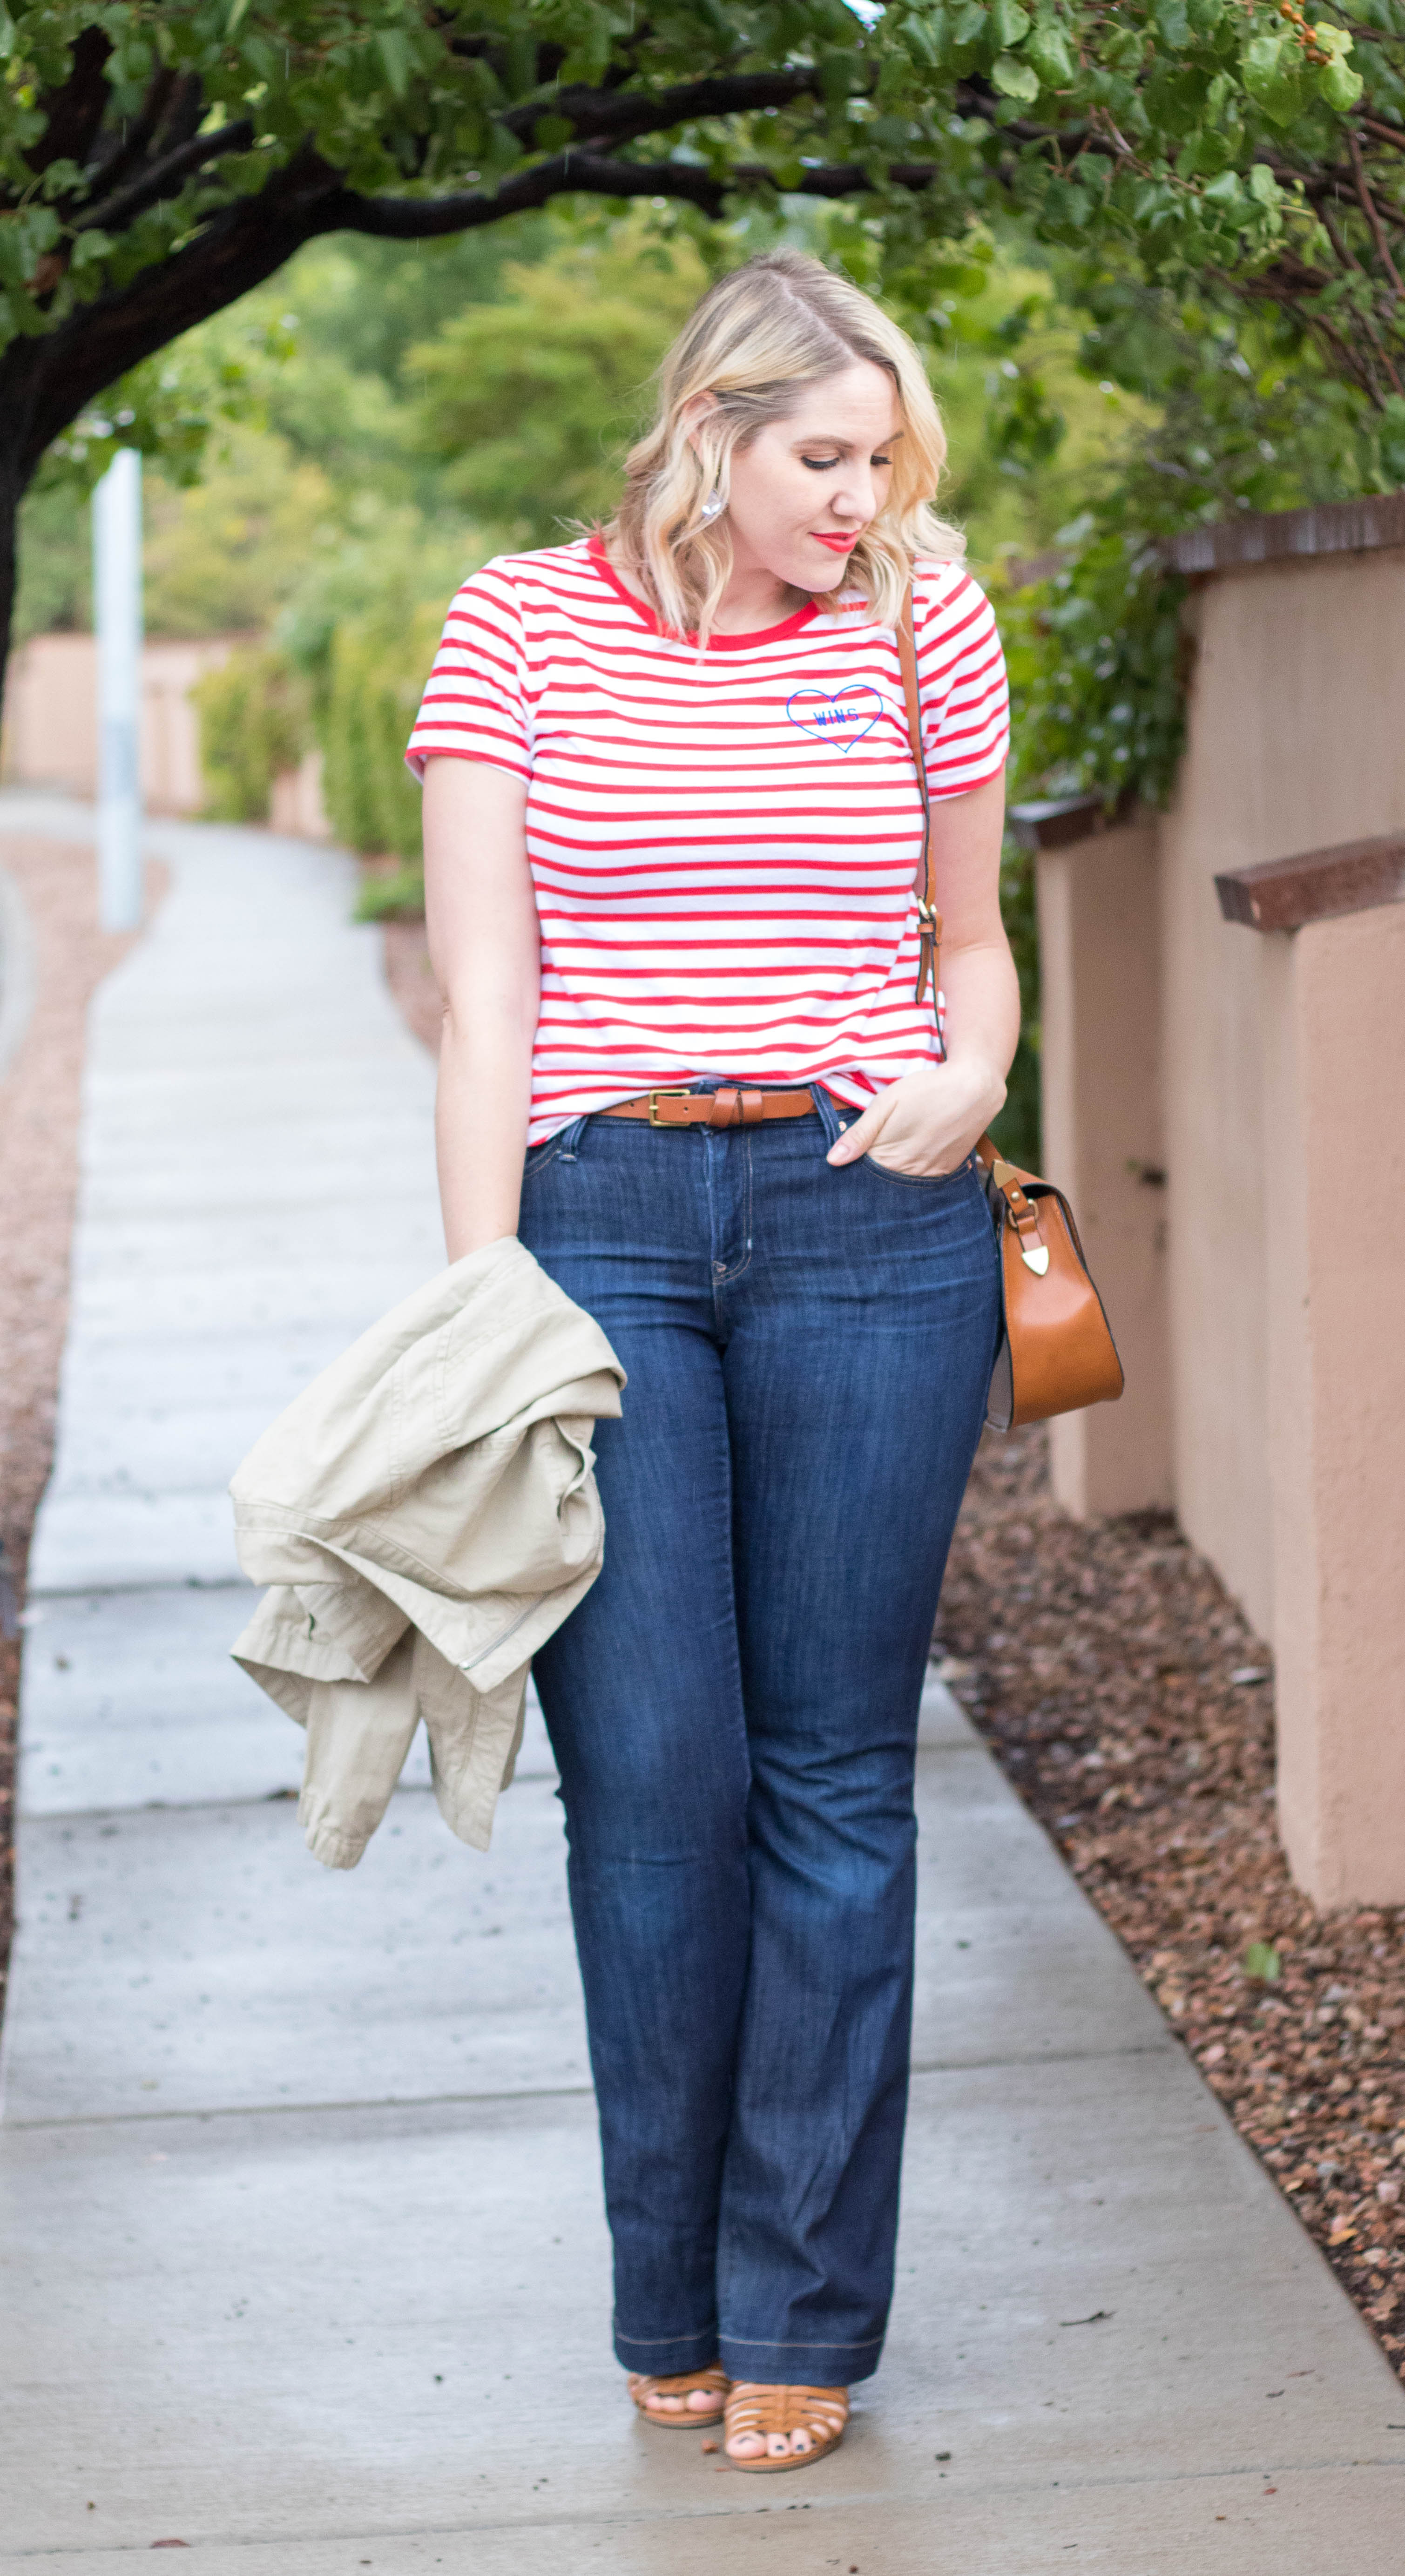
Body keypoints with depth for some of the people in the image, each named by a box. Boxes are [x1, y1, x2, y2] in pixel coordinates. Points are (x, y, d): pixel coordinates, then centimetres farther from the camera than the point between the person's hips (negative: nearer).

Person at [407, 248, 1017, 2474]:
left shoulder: (923, 623, 7)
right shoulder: (521, 629, 2)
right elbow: (484, 989, -1)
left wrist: (972, 1075, -5)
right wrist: (478, 1301, -8)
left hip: (869, 1228, 1)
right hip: (604, 1219, -1)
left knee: (835, 1773, 3)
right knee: (649, 1770, -2)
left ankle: (804, 2312, 13)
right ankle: (673, 2303, 15)